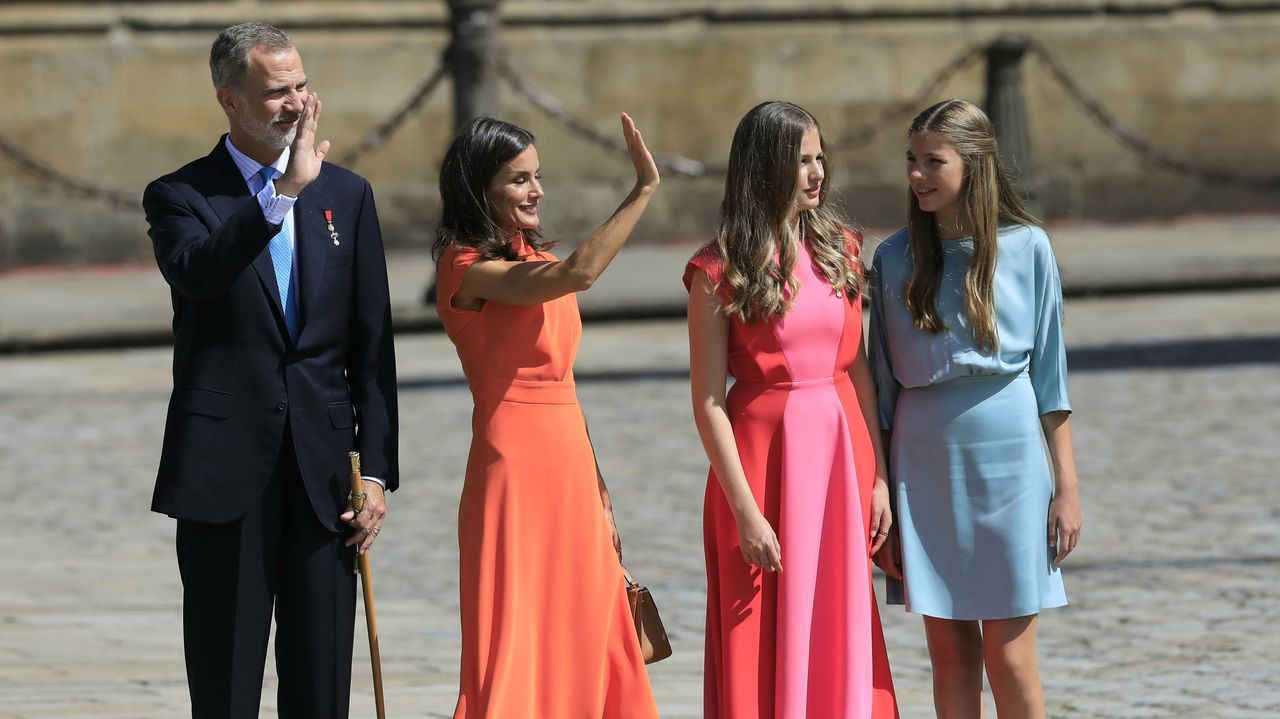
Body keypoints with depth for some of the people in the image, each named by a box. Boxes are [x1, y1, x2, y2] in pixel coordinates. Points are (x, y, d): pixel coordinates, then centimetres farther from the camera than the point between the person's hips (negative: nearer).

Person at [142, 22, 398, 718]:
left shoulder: (346, 195, 11)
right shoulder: (179, 196, 0)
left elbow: (372, 347, 10)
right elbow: (194, 274, -24)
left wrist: (377, 471, 4)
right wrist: (286, 192, -28)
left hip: (324, 469, 3)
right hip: (227, 470, -3)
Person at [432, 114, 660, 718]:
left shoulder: (533, 262, 15)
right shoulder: (469, 268, -11)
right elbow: (578, 273, -27)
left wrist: (600, 498, 17)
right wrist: (644, 190, -24)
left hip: (570, 466, 8)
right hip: (515, 466, -8)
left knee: (581, 653, 9)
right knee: (516, 651, -6)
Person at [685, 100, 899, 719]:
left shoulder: (839, 247, 7)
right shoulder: (720, 270, -8)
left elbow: (858, 367, 11)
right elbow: (708, 401, -9)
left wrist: (878, 477, 6)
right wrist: (745, 510, -13)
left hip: (842, 453, 5)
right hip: (764, 449, -5)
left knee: (842, 639, 8)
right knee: (768, 647, 0)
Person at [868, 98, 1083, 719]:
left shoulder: (1026, 248, -1)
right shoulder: (896, 259, 3)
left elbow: (1050, 376, 2)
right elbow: (883, 387, 7)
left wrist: (1066, 484, 0)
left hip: (1008, 461, -2)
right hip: (924, 465, 2)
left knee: (1009, 658, -3)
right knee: (950, 655, 5)